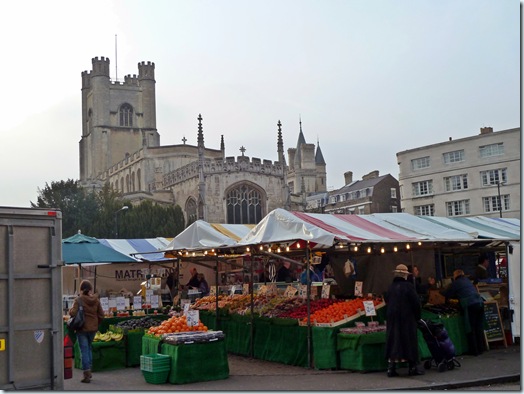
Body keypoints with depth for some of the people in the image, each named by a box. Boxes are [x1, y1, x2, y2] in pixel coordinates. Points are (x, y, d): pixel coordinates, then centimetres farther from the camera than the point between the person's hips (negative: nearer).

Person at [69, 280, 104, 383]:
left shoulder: (79, 300, -12)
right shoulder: (96, 300, 2)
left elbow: (73, 313, -18)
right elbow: (101, 315, 5)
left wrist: (70, 309, 3)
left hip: (82, 328, -4)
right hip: (93, 328, 5)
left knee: (84, 350, 0)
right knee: (89, 348, 21)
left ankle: (86, 375, -1)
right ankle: (89, 370, 26)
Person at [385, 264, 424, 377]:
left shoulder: (390, 288, 7)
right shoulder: (408, 286, -10)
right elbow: (416, 303, -11)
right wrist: (417, 316, 2)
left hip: (392, 319, 5)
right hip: (407, 320, -5)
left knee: (393, 342, 6)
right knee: (409, 342, 4)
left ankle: (391, 368, 3)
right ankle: (413, 367, 10)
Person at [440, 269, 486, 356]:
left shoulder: (456, 283, 3)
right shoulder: (468, 281, 24)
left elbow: (446, 293, 8)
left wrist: (441, 291, 28)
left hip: (470, 306, -7)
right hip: (480, 303, 7)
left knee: (470, 330, 1)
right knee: (479, 328, 12)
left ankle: (474, 351, 3)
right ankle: (480, 348, 17)